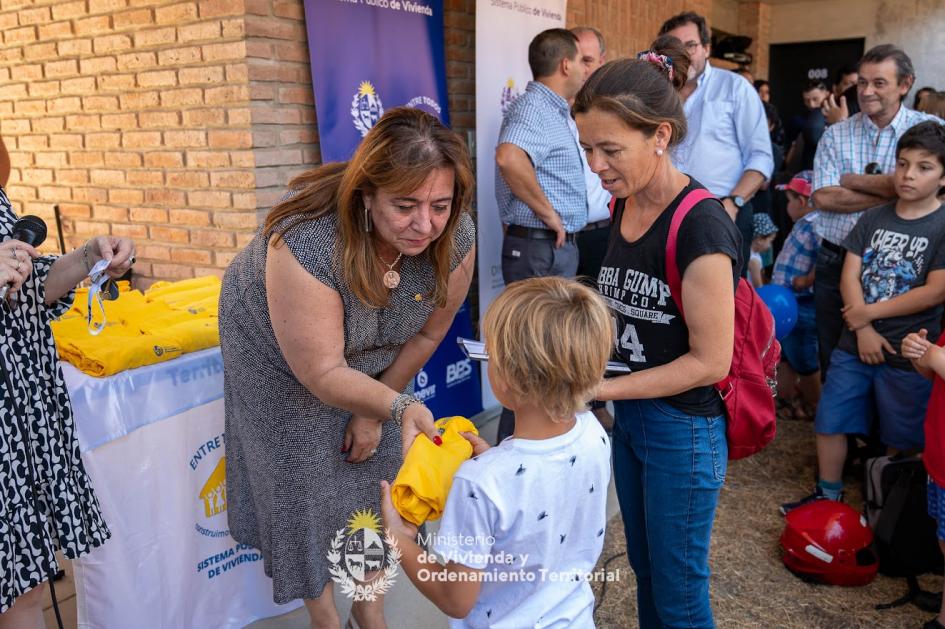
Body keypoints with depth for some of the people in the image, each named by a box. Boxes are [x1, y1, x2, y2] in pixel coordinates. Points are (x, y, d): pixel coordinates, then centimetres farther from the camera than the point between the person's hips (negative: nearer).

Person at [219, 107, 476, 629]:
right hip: (280, 354, -3)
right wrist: (399, 407, -48)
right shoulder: (307, 242, -41)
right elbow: (323, 373, -33)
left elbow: (426, 332, -10)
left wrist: (375, 410, -3)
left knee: (374, 470, 9)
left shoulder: (455, 238, -27)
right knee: (304, 486, 3)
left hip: (371, 359, 4)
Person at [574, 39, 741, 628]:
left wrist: (596, 389, -20)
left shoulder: (699, 225, -24)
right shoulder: (625, 203, 1)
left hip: (684, 429, -7)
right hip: (631, 416, 7)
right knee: (644, 568, 24)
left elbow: (709, 361, -20)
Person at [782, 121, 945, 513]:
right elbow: (850, 277, 0)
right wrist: (863, 331, -12)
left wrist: (869, 312, -12)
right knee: (830, 421, 10)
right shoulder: (874, 218, 5)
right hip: (855, 345, 4)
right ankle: (828, 495, 28)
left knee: (901, 440, 9)